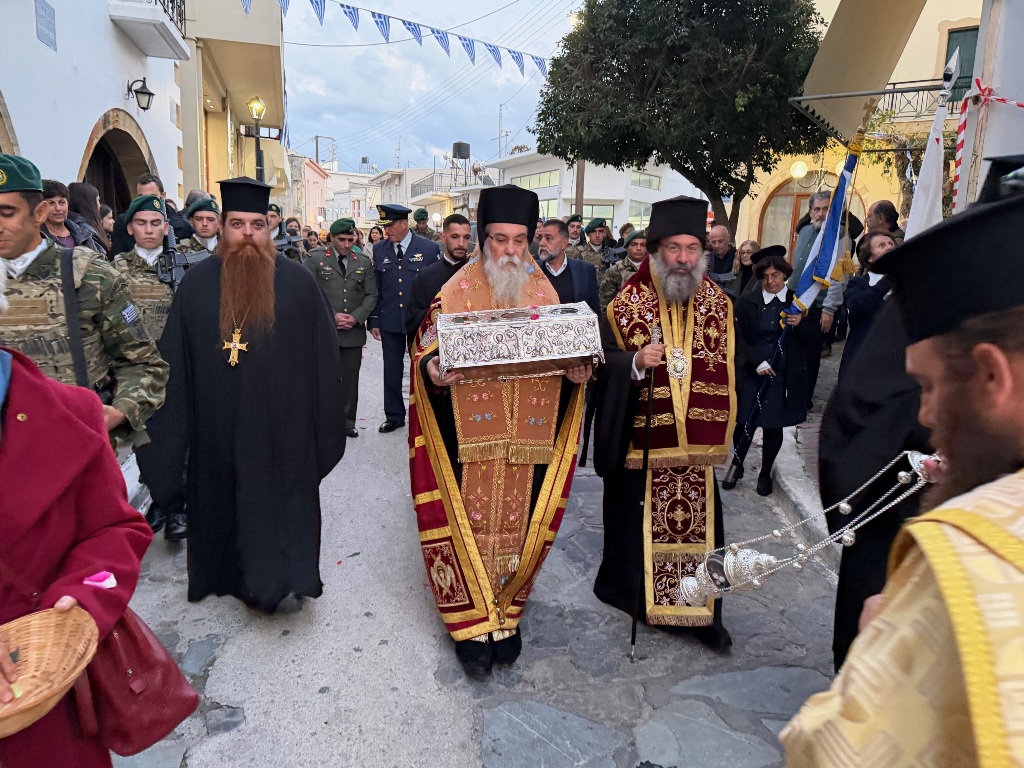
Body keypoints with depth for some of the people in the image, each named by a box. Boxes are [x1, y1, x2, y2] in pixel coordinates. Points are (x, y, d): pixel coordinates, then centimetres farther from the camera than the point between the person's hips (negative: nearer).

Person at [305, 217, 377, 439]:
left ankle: (348, 421, 19)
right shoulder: (315, 259, 3)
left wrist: (355, 317, -7)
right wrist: (333, 316, -13)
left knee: (351, 379, 8)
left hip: (354, 330, 3)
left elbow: (371, 295, 8)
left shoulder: (364, 262, 11)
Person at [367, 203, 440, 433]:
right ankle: (394, 416, 22)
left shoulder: (429, 248, -5)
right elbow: (375, 289, 7)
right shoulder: (379, 250, 4)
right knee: (391, 370, 9)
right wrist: (373, 320, 2)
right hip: (389, 321, 3)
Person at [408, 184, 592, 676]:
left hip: (527, 440, 3)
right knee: (470, 523, 3)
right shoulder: (456, 291, -1)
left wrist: (577, 373, -9)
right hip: (469, 438, -2)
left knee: (518, 524, 10)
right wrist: (433, 371, -25)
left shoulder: (545, 293, 7)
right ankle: (473, 620, 20)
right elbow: (427, 350, -3)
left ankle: (505, 612, 30)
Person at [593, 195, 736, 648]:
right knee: (638, 521, 8)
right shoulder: (626, 304, -6)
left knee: (698, 522, 8)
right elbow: (605, 366, -7)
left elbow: (727, 372, 13)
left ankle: (702, 611, 25)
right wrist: (636, 363, -26)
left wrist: (721, 429, 10)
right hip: (641, 439, -2)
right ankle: (632, 596, 30)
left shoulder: (717, 304, 4)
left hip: (697, 441, 3)